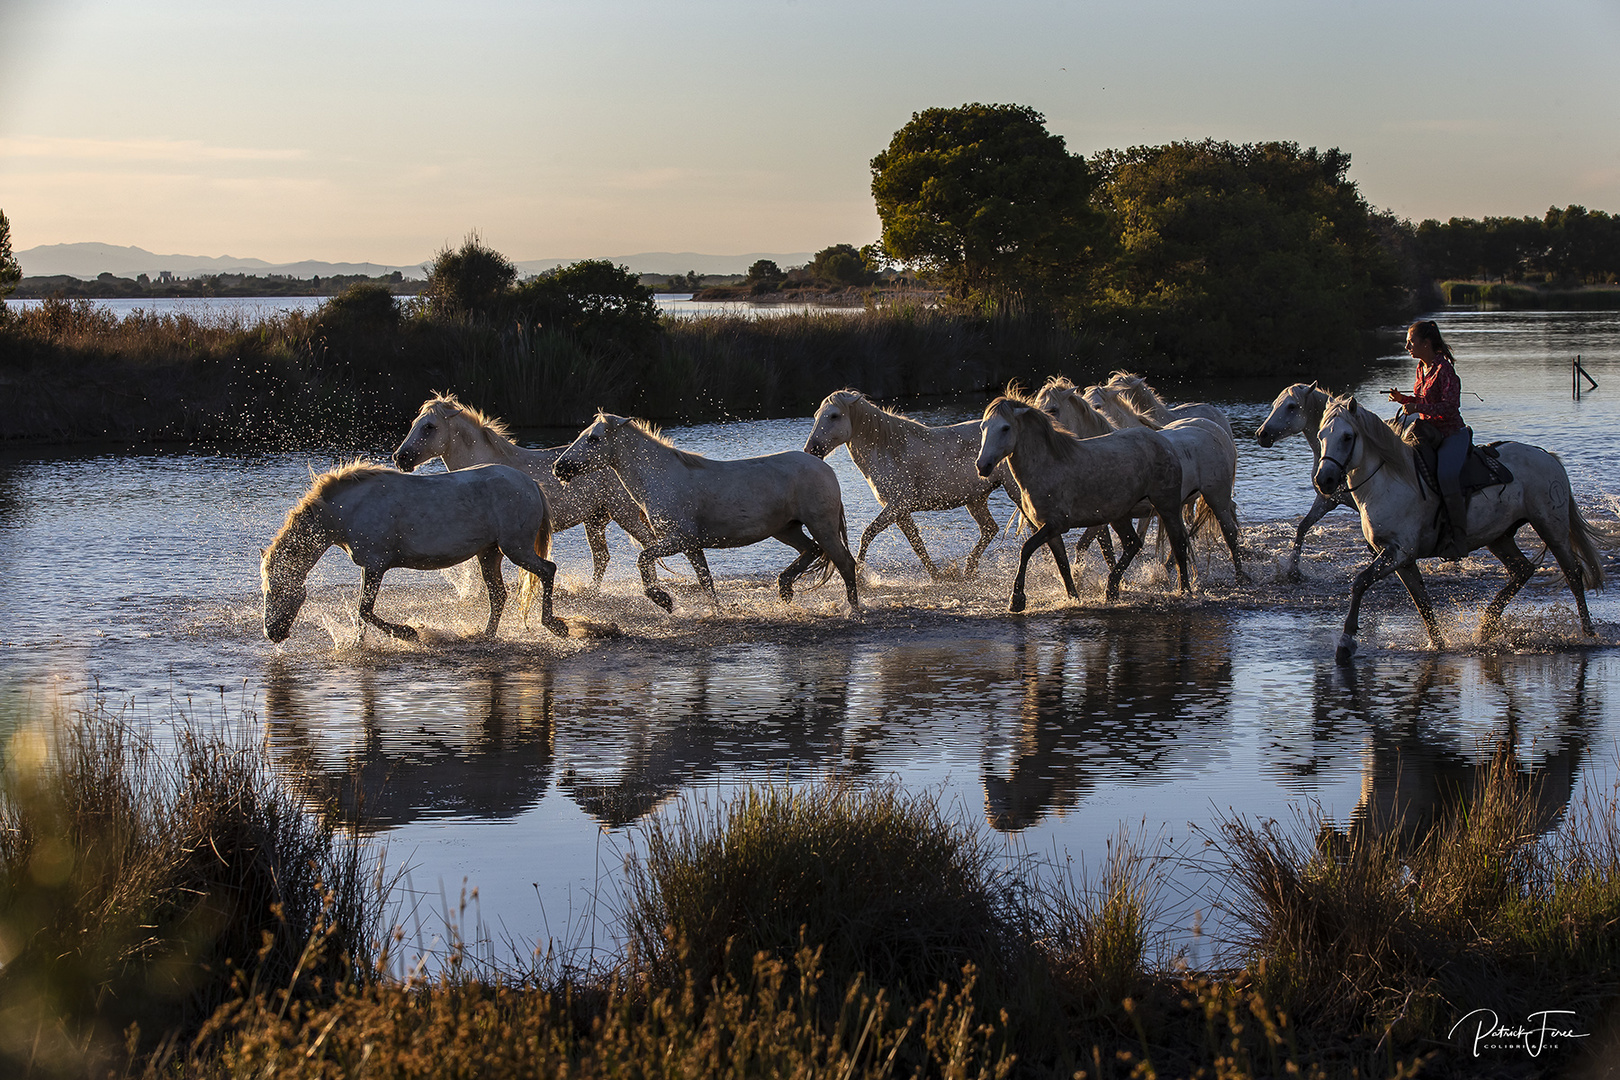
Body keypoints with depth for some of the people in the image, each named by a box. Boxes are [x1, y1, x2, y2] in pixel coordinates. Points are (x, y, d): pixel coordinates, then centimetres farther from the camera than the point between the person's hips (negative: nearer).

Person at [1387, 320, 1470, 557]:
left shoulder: (1443, 369, -15)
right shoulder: (1422, 368, 11)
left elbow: (1450, 405, -25)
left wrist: (1418, 407, -29)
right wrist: (1403, 399, 7)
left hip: (1452, 434, -10)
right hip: (1429, 434, 10)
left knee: (1446, 475, -32)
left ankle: (1459, 538, -28)